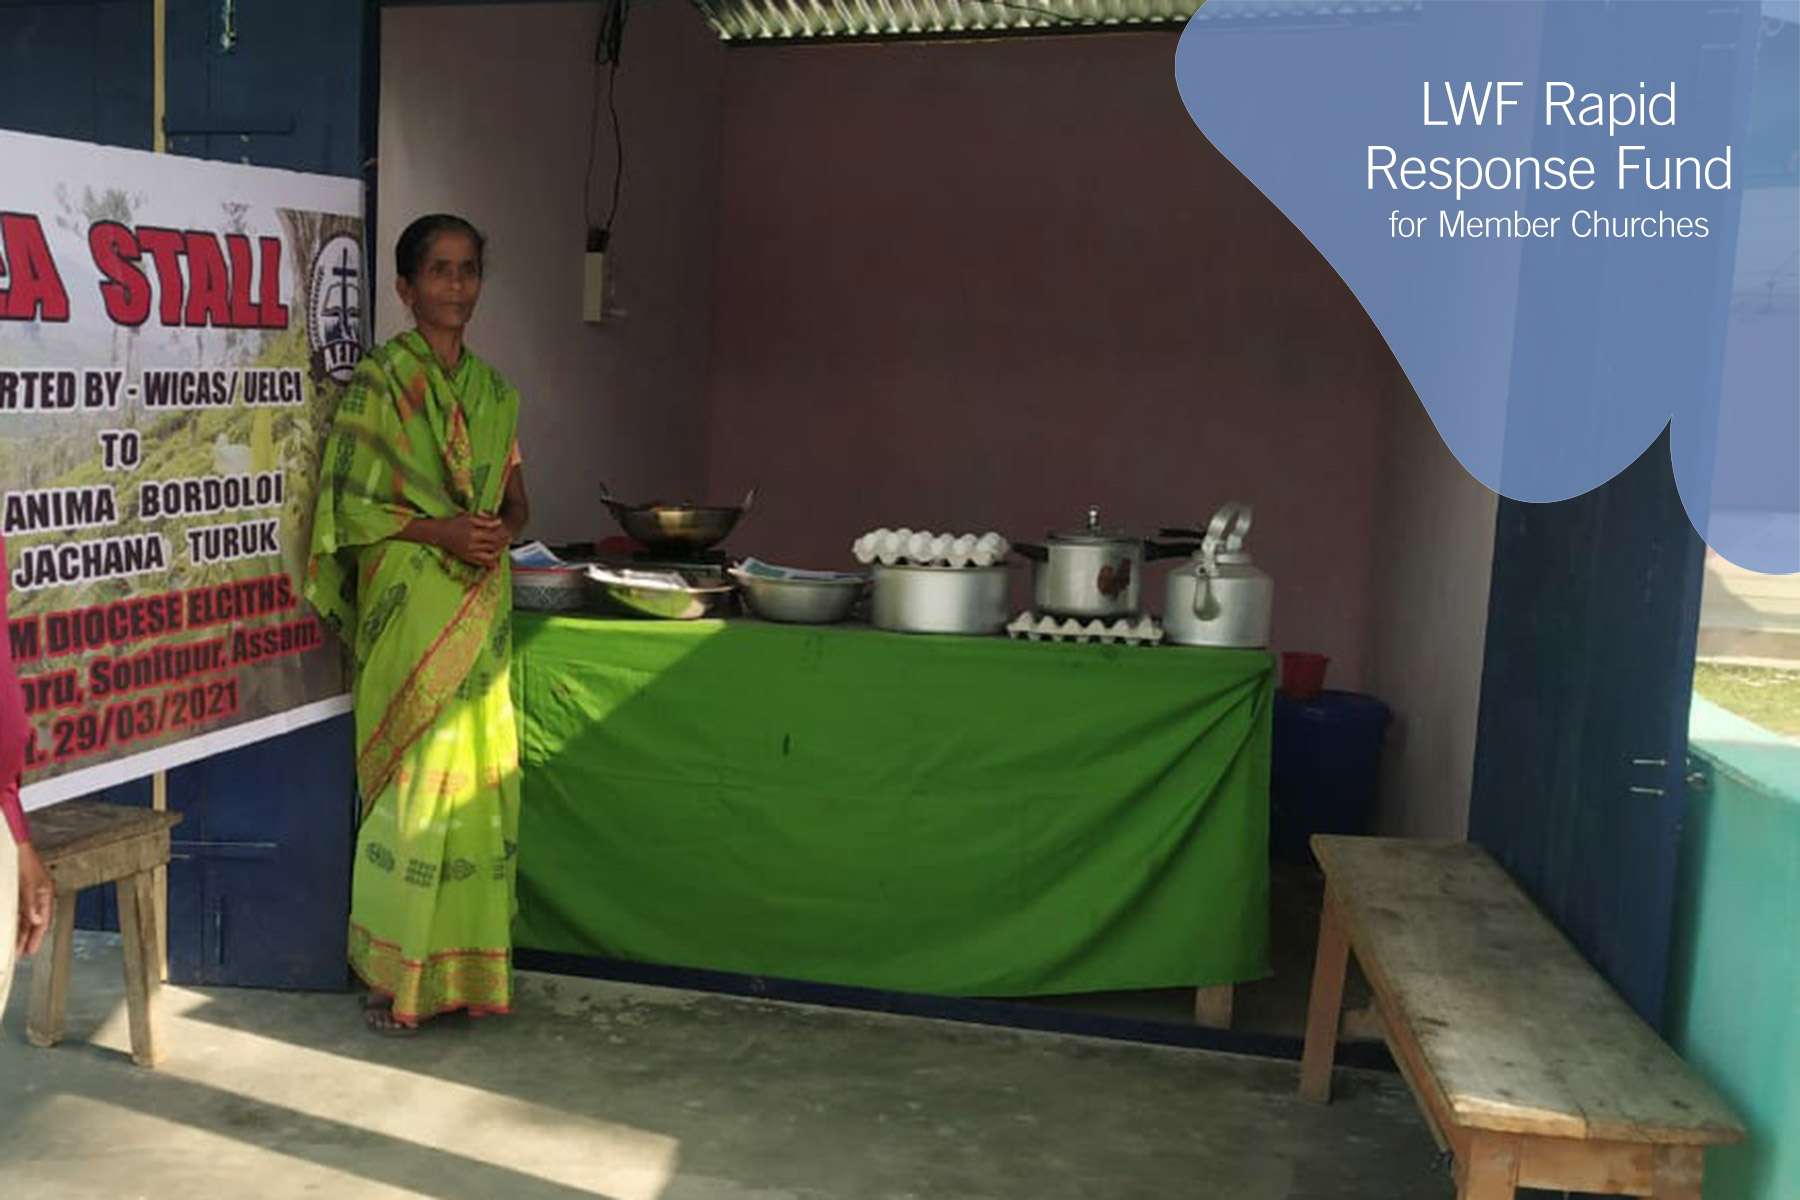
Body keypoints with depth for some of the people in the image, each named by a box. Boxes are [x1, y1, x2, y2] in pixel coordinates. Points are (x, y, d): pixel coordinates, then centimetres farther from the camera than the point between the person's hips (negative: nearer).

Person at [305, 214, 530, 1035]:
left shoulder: (495, 390, 14)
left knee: (478, 777, 7)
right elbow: (348, 500, -7)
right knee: (412, 781, -4)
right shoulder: (379, 380, -2)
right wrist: (439, 530, -17)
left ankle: (466, 965, 18)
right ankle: (395, 975, 8)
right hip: (408, 604, -5)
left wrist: (500, 529, -5)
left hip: (481, 608, 5)